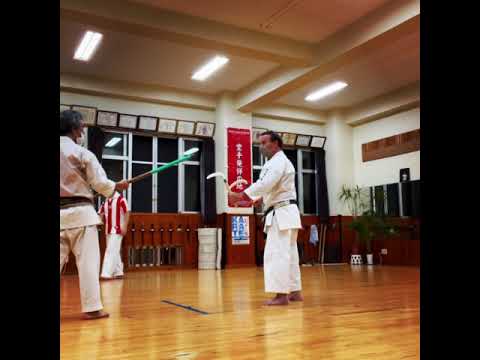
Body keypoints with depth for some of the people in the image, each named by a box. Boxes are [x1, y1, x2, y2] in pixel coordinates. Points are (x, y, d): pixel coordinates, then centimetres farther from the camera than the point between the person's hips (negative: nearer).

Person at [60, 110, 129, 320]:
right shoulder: (82, 153, -8)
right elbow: (99, 183, -6)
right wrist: (118, 186, 12)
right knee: (88, 261, 2)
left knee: (58, 261, 11)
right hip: (80, 212, -4)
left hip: (61, 214, 5)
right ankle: (91, 307, 7)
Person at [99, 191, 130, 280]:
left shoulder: (120, 199, -10)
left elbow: (127, 213, -11)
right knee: (115, 251, 14)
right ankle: (118, 273, 23)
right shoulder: (105, 201, 12)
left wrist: (124, 227, -15)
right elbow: (101, 213, 20)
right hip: (108, 230, 8)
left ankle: (106, 273, -15)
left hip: (117, 229, -8)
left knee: (111, 250, -13)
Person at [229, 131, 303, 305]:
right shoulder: (275, 162, 20)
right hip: (283, 213, 11)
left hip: (282, 213, -11)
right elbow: (268, 188, 23)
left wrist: (240, 196, -28)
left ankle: (282, 294, -9)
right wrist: (252, 201, 10)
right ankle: (295, 291, 19)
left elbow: (265, 184, -26)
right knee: (288, 253, 12)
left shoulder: (279, 161, -13)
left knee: (276, 253, -11)